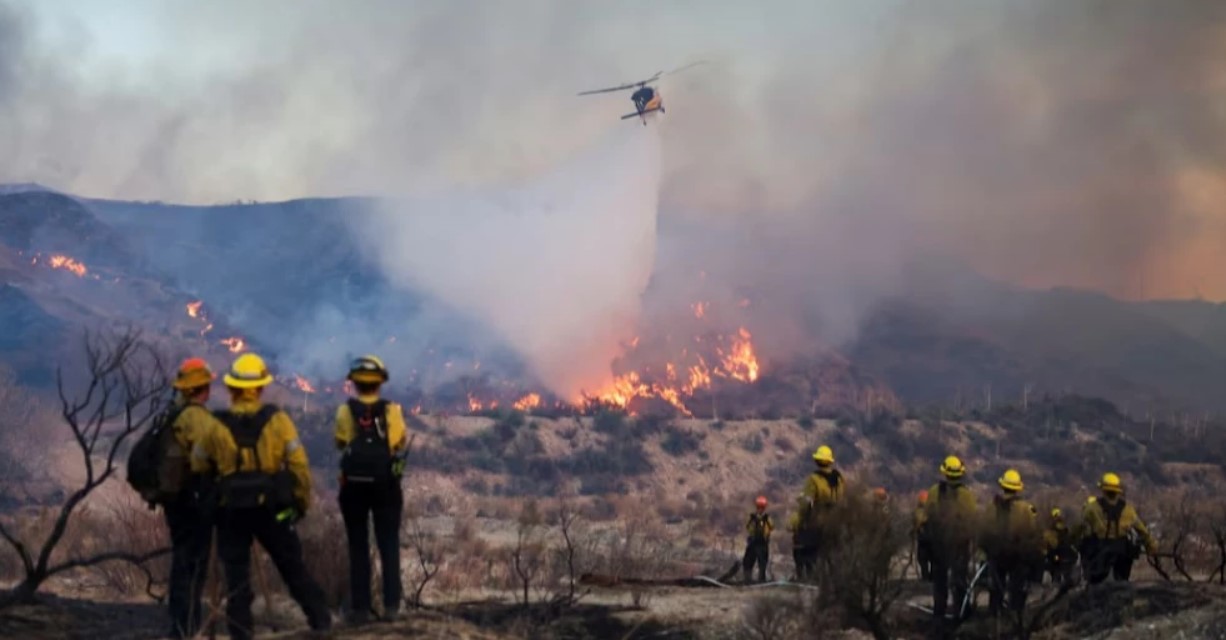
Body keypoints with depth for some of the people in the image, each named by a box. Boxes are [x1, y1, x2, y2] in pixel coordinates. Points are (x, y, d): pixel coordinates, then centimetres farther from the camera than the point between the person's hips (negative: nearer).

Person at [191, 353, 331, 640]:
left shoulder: (216, 427, -5)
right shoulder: (278, 420, -6)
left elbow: (198, 468, 5)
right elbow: (299, 464, -5)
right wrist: (303, 501, 8)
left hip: (231, 510, 0)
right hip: (273, 507, 0)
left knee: (236, 573, 8)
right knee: (294, 569, 11)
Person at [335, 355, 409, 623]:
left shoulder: (345, 412, -5)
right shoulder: (392, 411, -4)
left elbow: (339, 443, 7)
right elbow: (400, 443, 7)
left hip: (354, 486, 0)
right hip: (386, 485, 0)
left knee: (358, 547, 7)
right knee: (389, 546, 8)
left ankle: (360, 608, 5)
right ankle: (391, 606, 1)